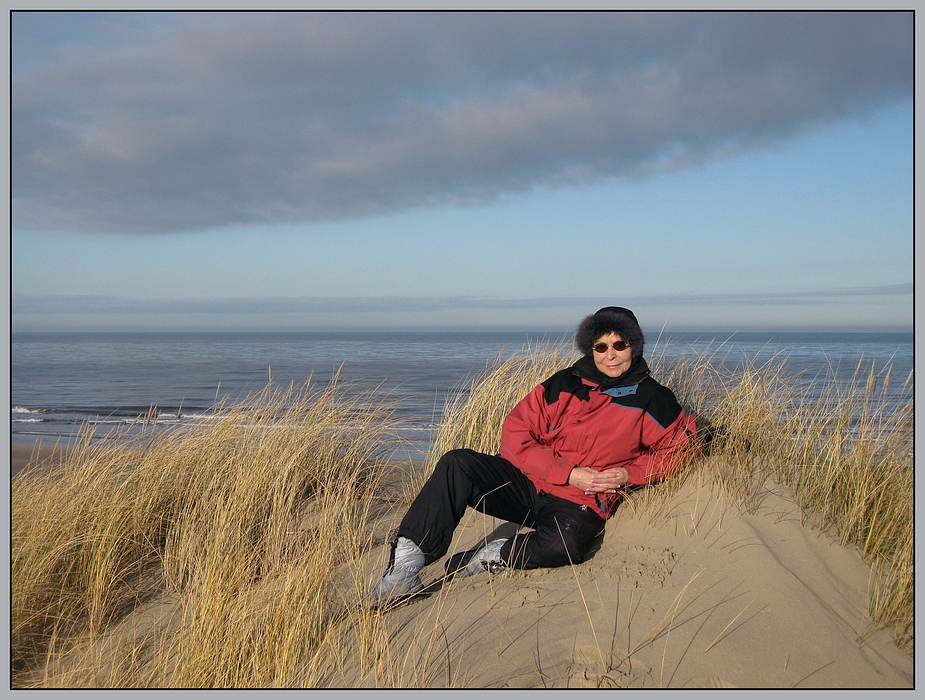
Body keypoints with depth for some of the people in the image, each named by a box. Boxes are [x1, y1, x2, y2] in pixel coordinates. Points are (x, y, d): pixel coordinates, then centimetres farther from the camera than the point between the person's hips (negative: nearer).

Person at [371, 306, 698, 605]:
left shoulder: (652, 400, 1)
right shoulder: (565, 384, 4)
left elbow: (676, 448, 10)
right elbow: (515, 436, -1)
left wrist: (629, 474, -8)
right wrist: (570, 473, -13)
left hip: (580, 504, -2)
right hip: (527, 483, 2)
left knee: (566, 545, -39)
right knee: (457, 464, -25)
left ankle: (492, 557, -15)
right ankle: (406, 561, -27)